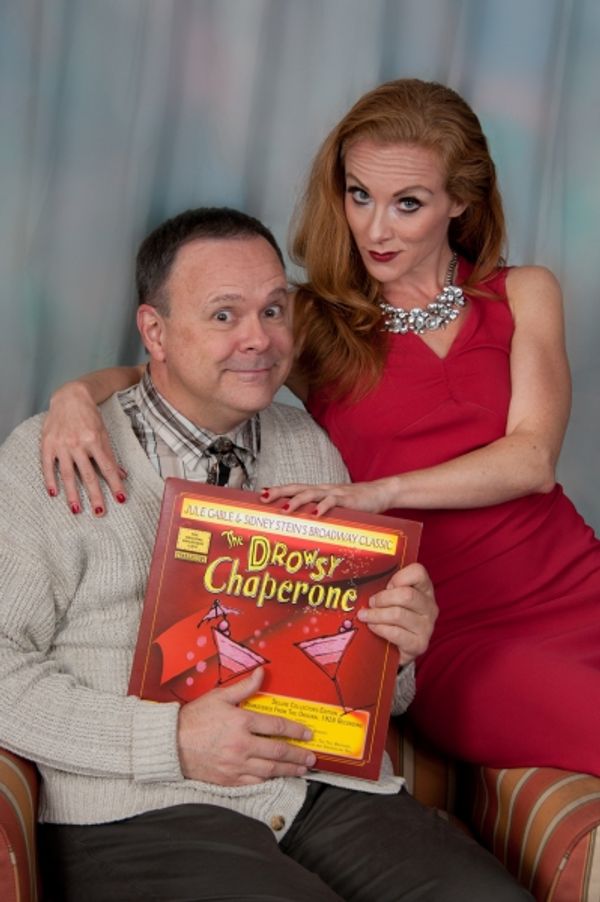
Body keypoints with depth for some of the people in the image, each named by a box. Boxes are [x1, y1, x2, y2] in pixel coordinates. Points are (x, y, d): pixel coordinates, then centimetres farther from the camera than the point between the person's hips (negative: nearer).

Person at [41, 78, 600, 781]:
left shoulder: (523, 294, 15)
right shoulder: (311, 319, 12)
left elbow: (533, 459, 1)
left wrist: (378, 493, -14)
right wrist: (79, 396, -19)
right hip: (450, 632, -3)